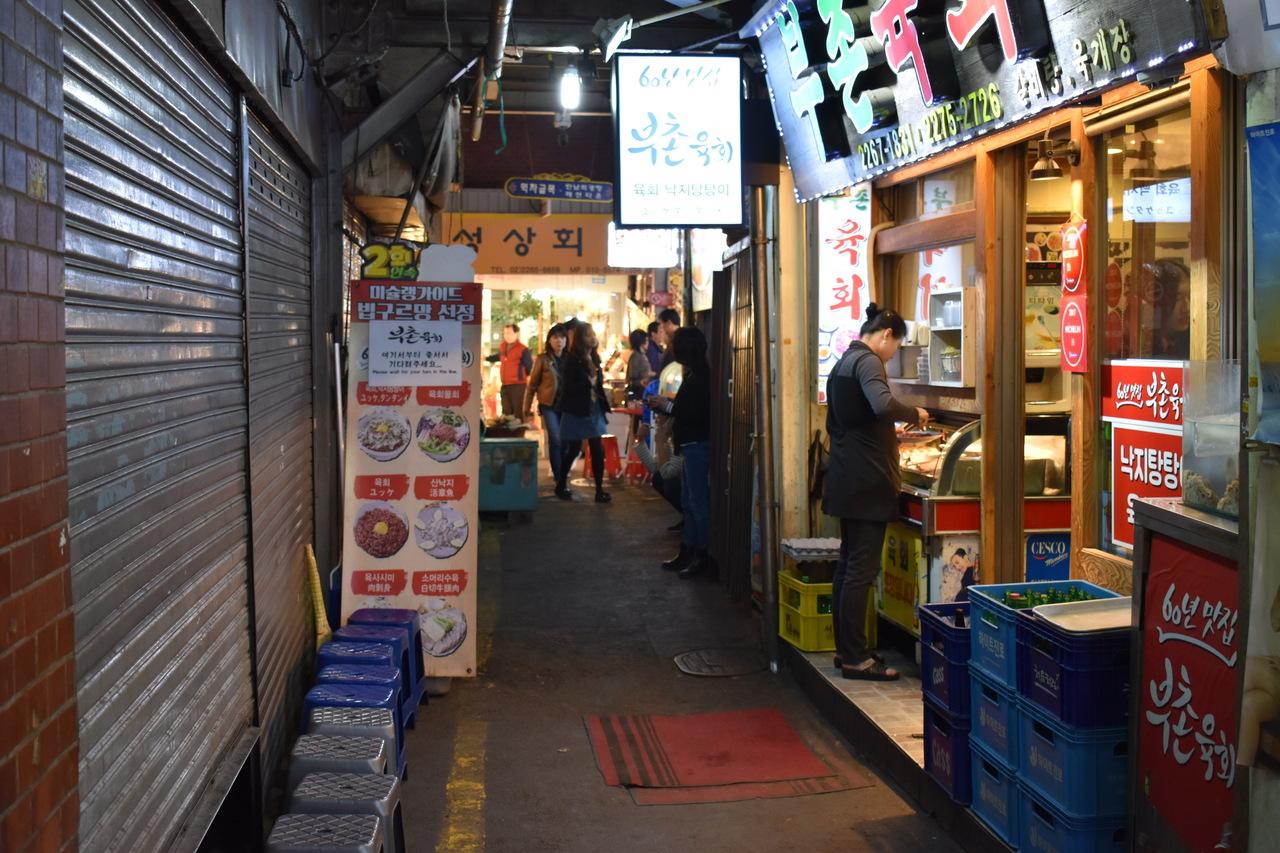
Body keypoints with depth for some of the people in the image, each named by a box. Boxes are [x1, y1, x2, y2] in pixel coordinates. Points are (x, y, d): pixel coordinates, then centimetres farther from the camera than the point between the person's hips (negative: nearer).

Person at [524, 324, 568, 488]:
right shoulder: (543, 358, -1)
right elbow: (532, 384, 2)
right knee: (556, 439, -12)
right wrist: (527, 408, 2)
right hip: (549, 405, -3)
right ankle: (559, 479, -9)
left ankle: (562, 476, 20)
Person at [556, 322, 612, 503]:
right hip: (577, 411, -6)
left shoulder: (593, 358, 9)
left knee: (598, 450, 2)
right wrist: (588, 383, -18)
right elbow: (567, 387, -17)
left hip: (594, 410, 6)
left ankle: (599, 490, 6)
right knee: (573, 449, 3)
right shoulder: (572, 359, -11)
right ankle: (560, 486, 20)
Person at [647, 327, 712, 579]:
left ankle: (702, 557, 2)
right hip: (690, 445, 11)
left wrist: (667, 405, -16)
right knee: (689, 502, 15)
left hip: (697, 445, -11)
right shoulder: (693, 373, 13)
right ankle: (688, 552, 22)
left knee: (697, 502, -4)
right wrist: (663, 405, 8)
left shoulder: (700, 376, -17)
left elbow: (698, 414, -24)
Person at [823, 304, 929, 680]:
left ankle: (844, 650, 19)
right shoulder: (867, 362, -12)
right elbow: (883, 405, -32)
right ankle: (856, 659, -3)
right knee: (861, 570, -6)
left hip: (846, 479, 10)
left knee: (847, 565, 13)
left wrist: (888, 433, 27)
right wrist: (914, 414, -14)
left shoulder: (842, 363, 17)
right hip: (867, 481, -10)